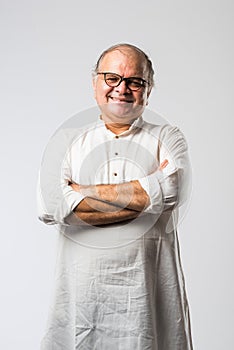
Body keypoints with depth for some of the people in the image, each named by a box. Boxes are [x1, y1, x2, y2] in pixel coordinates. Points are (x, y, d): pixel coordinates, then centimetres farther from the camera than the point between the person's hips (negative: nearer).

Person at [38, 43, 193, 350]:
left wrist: (83, 190, -10)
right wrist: (142, 198, -11)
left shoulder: (168, 139, 7)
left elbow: (171, 191, -15)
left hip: (149, 292, 0)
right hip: (80, 292, 1)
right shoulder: (67, 140, 8)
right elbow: (50, 207, -10)